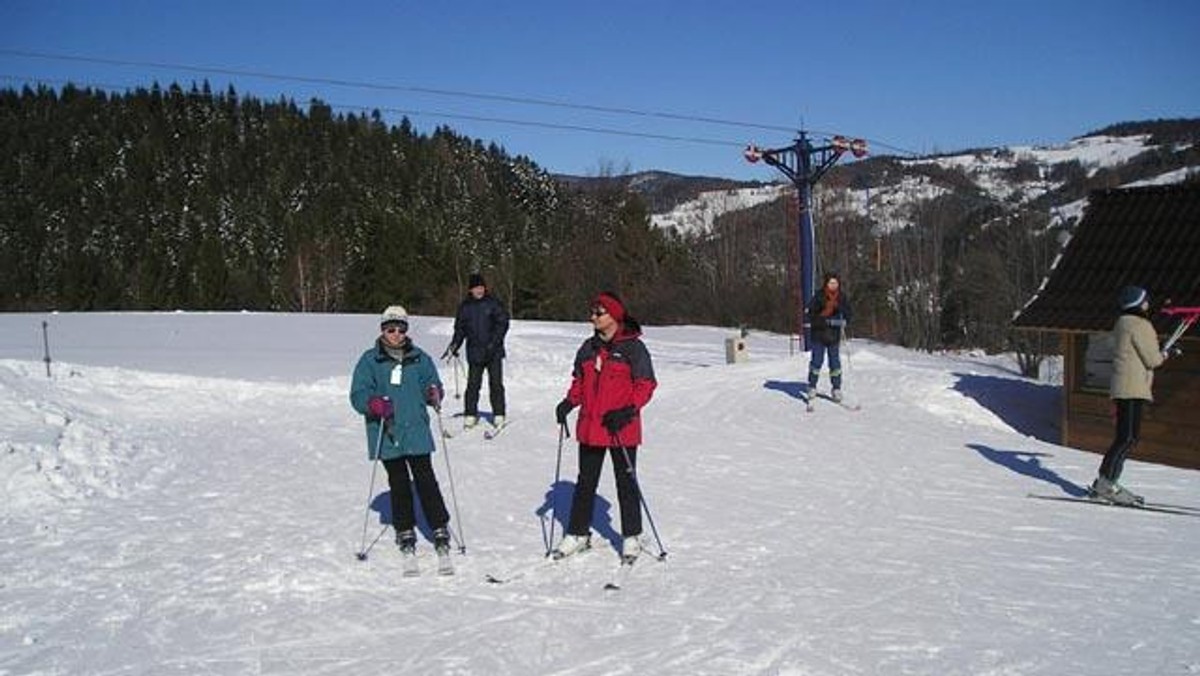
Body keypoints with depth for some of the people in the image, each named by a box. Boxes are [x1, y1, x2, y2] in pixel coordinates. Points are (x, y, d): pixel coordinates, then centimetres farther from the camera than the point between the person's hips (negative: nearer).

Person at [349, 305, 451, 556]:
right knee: (398, 483, 8)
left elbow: (432, 383, 13)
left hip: (416, 431, 1)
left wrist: (433, 393, -11)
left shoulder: (419, 358, 7)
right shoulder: (370, 360, 1)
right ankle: (405, 531, 20)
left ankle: (440, 528, 6)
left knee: (425, 479, -3)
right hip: (386, 434, 0)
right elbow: (358, 395, -2)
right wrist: (374, 404, -22)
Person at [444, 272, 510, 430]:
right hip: (474, 352, 2)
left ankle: (498, 415, 5)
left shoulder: (493, 303, 0)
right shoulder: (465, 306, 8)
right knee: (473, 384, -2)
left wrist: (494, 342, -15)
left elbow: (503, 323, -4)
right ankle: (470, 415, 9)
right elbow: (460, 329, 15)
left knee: (496, 384, -2)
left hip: (494, 352, -2)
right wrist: (454, 346, 6)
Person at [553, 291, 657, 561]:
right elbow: (579, 381, 17)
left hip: (622, 428, -5)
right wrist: (569, 402, 0)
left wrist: (628, 410, -20)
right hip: (590, 427, 5)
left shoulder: (633, 347, -8)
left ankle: (631, 537, 18)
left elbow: (646, 385, -8)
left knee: (625, 481, 7)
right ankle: (578, 533, 22)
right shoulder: (589, 348, 9)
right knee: (586, 481, 12)